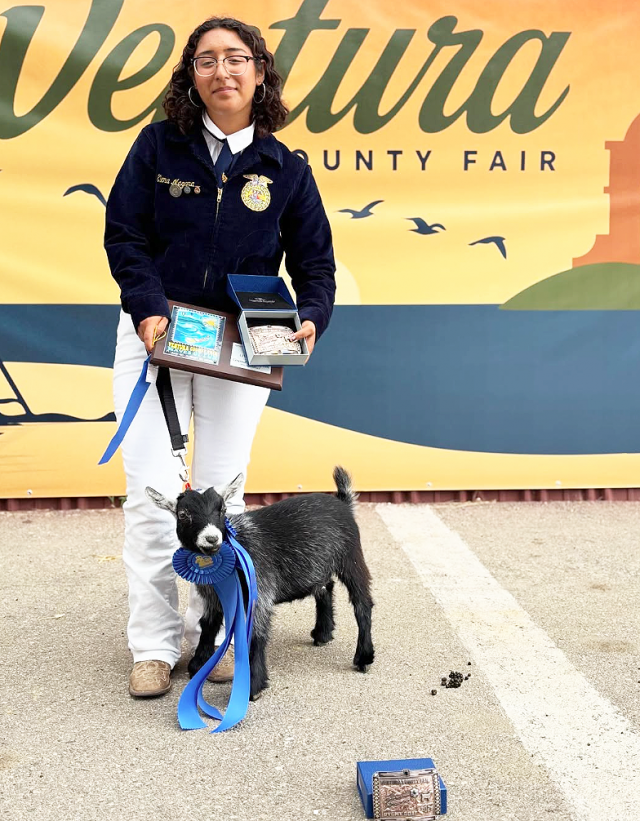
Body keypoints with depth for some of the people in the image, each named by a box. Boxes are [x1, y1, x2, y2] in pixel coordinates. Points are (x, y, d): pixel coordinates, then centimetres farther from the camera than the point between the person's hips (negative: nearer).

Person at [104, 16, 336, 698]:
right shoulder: (158, 147, 0)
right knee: (152, 493, -4)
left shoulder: (284, 169, 2)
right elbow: (123, 234, -3)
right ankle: (154, 645, 9)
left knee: (219, 493, 4)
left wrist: (310, 319, -14)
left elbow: (315, 262, 5)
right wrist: (148, 308, -18)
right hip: (155, 333, 0)